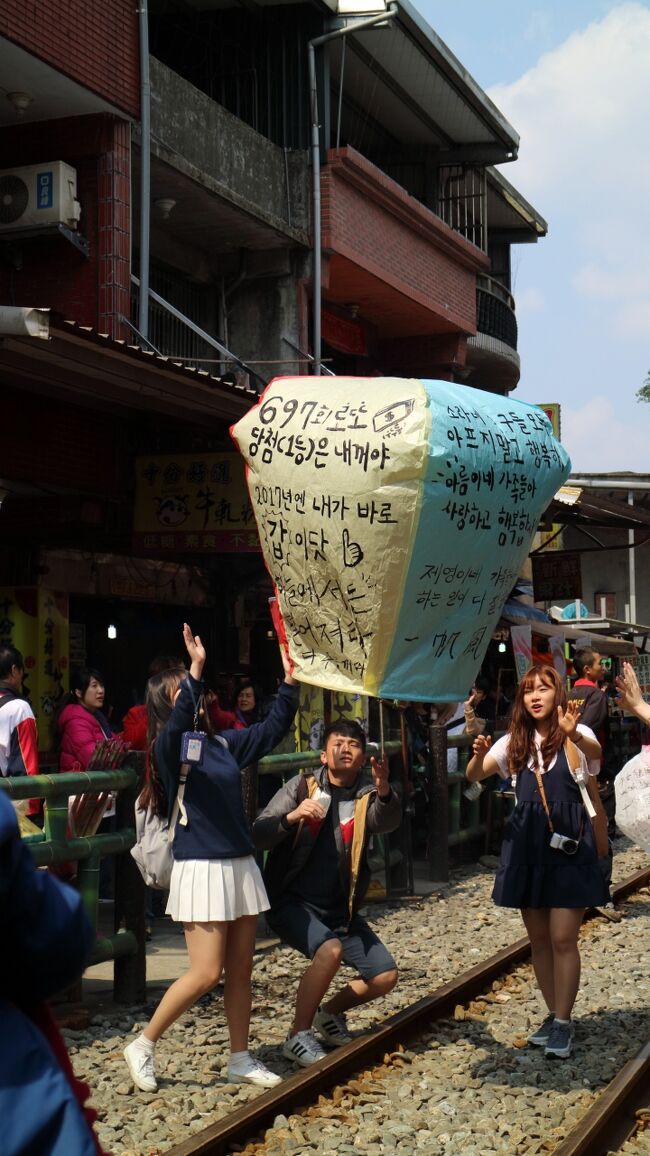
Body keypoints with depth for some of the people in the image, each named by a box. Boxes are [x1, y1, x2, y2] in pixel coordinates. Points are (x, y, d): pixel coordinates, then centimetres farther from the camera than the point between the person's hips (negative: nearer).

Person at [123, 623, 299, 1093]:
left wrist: (289, 683, 4)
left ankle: (241, 1059, 22)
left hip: (241, 865, 7)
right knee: (206, 973, -8)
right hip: (201, 868, -7)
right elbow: (178, 722, -30)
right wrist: (196, 670, -42)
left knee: (241, 970, 10)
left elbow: (272, 730, 15)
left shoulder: (222, 744, 10)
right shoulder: (168, 748, -8)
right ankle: (143, 1046, 8)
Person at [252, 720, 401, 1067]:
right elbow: (258, 836, -13)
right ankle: (298, 1035, -12)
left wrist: (384, 792, -46)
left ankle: (330, 1011, 26)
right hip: (292, 902, -4)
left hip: (340, 908, 4)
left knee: (385, 976, -2)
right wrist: (292, 817, -32)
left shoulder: (367, 796, 0)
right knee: (330, 950, -31)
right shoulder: (302, 787, -6)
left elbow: (387, 822, -24)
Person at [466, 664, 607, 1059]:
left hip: (569, 845, -5)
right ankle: (554, 1016, 23)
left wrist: (575, 735, -51)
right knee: (539, 939, 11)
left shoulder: (575, 736, -5)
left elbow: (596, 752, -29)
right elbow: (474, 776, 0)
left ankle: (563, 1023, 3)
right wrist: (479, 755, -24)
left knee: (562, 938, -7)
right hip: (526, 845, 5)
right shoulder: (515, 741, 9)